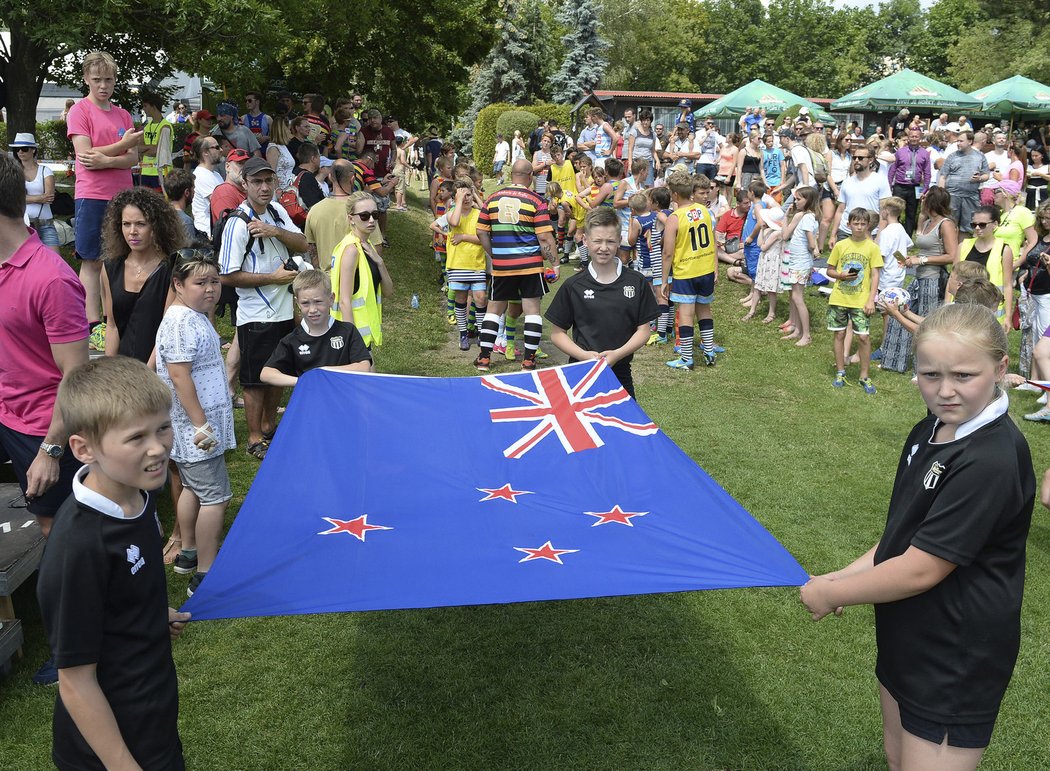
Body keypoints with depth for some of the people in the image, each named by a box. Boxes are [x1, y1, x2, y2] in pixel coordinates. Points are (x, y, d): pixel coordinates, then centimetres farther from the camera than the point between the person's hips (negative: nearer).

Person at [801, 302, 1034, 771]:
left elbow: (920, 570, -27)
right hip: (906, 642, 9)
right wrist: (845, 576, -1)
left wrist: (830, 595, -15)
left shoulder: (992, 462, -27)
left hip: (955, 666, -8)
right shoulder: (928, 433, 2)